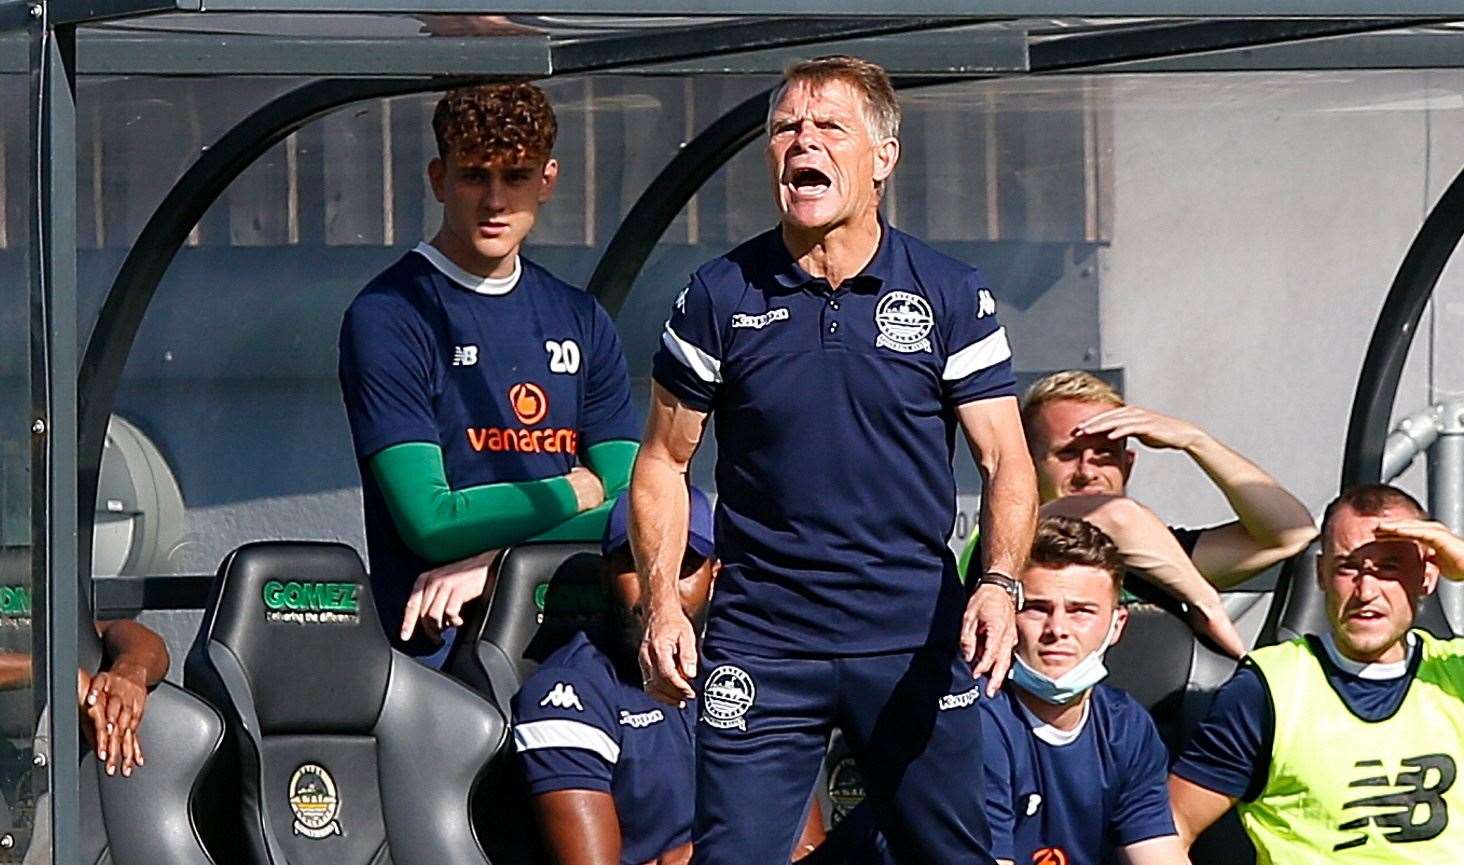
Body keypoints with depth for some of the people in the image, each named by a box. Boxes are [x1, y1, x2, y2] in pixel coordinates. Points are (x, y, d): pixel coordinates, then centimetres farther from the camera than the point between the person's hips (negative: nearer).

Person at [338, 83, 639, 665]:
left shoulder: (581, 321, 18)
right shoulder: (386, 318, 0)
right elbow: (430, 520, -9)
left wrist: (494, 560, -8)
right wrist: (581, 490, 3)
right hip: (439, 656, -5)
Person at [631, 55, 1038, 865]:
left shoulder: (952, 296, 1)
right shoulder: (719, 296, 2)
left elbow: (1006, 462, -1)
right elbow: (664, 461, 8)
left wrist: (999, 584, -19)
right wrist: (662, 603, -4)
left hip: (915, 640, 0)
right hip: (759, 640, 0)